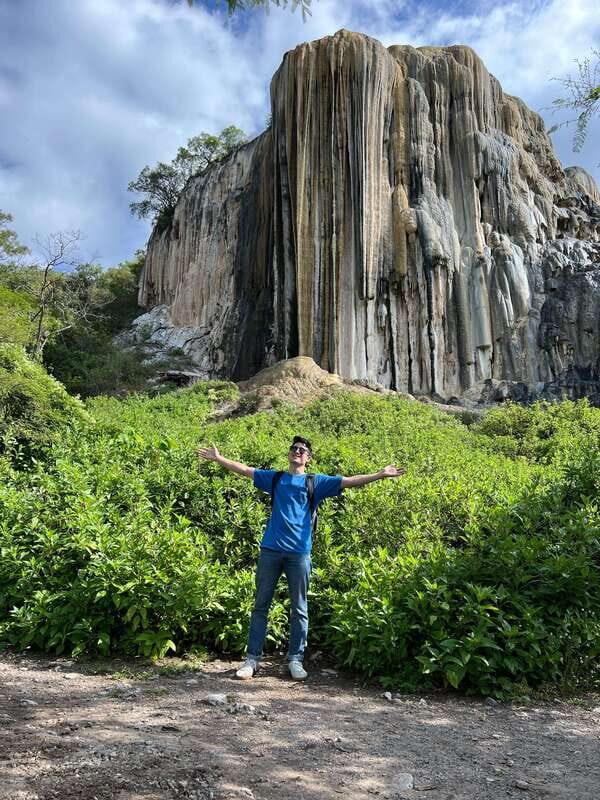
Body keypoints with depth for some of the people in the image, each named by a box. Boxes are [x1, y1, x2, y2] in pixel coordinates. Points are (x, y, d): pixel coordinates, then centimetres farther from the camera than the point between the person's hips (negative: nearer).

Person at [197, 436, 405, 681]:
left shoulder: (316, 482, 8)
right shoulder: (275, 478, 14)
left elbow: (349, 481, 1)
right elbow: (245, 470, 17)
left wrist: (381, 474, -6)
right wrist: (218, 458, 15)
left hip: (299, 552, -1)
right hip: (270, 550, 1)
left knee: (299, 608, 6)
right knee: (260, 605, 6)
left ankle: (295, 659, 17)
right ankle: (252, 659, 14)